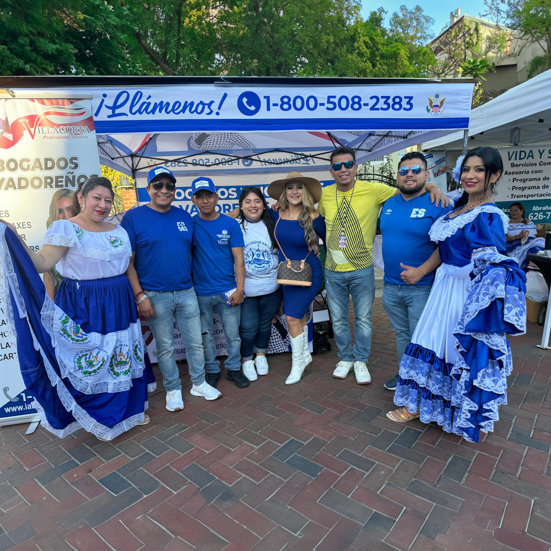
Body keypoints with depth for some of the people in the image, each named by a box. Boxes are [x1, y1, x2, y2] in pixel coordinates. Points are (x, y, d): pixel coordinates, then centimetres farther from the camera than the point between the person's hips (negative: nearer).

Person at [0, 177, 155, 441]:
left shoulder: (119, 230, 8)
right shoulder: (65, 228, -10)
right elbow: (41, 263, -21)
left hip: (119, 305, 6)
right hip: (82, 308, -5)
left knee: (123, 357, 16)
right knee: (89, 362, 5)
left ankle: (130, 408, 37)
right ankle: (101, 420, 26)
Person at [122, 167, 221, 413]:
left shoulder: (184, 216, 7)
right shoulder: (133, 217, -5)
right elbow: (127, 262, -7)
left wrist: (191, 282, 10)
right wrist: (140, 296, -12)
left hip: (186, 292, 4)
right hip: (155, 296, -3)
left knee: (195, 342, 12)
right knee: (165, 347, 10)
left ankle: (199, 383, 32)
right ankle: (173, 389, 30)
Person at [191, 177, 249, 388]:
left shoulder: (230, 224, -1)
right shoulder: (189, 225, -1)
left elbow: (238, 258, -2)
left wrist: (240, 288, -9)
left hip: (228, 290, 0)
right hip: (200, 292, 1)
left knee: (233, 334, 8)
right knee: (205, 335, 12)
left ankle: (234, 369, 28)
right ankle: (212, 370, 31)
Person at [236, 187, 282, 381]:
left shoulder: (272, 225, 1)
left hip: (271, 289, 3)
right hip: (246, 290, -3)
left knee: (265, 324, 17)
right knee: (248, 327, 1)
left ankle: (261, 355, 42)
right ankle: (247, 360, 29)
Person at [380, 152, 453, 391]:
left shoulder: (438, 205, -11)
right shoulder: (389, 204, 8)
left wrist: (420, 271, -23)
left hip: (421, 288, -6)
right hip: (391, 286, 6)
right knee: (401, 334, 20)